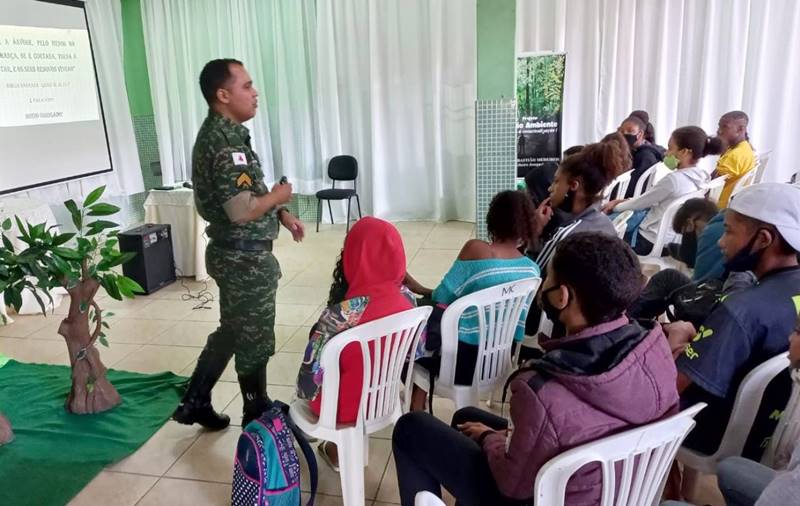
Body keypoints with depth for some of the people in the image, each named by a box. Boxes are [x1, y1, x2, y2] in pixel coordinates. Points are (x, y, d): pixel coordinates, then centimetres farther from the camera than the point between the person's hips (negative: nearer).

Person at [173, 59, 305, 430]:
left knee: (230, 331, 22)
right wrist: (278, 196, -12)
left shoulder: (217, 133, 10)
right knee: (254, 341, 7)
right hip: (246, 259, -10)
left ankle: (194, 403, 33)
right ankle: (258, 417, 26)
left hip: (233, 254, 10)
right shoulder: (226, 143, -23)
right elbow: (242, 210, -29)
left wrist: (282, 215, 10)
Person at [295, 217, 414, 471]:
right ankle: (336, 447, 37)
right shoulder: (407, 298, -16)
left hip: (348, 405, -4)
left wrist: (304, 393, 1)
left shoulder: (342, 314, -34)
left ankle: (338, 449, 39)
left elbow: (312, 373, -22)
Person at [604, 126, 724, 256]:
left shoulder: (674, 179, -22)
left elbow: (640, 203, -9)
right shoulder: (701, 177, 4)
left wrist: (616, 207, 8)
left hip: (651, 242, -8)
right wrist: (621, 202, 10)